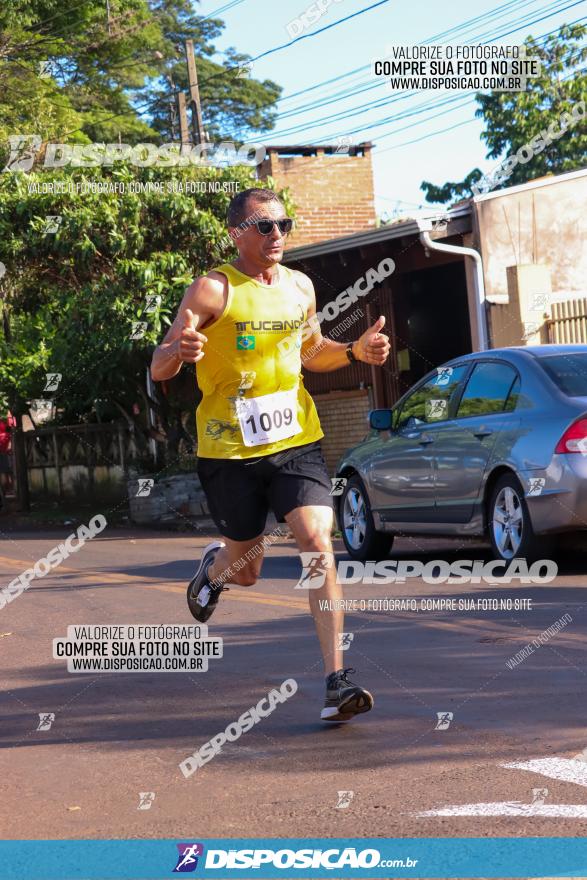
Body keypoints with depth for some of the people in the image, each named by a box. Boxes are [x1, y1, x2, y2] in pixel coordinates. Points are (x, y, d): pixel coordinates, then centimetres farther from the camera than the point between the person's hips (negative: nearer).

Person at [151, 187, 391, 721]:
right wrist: (179, 351, -37)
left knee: (318, 542, -16)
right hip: (230, 447, -3)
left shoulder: (300, 287, 7)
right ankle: (214, 567, 48)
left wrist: (356, 352, 5)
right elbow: (159, 370, -13)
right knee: (246, 571, 9)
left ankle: (337, 681, -16)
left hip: (296, 440, 3)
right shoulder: (213, 291, -10)